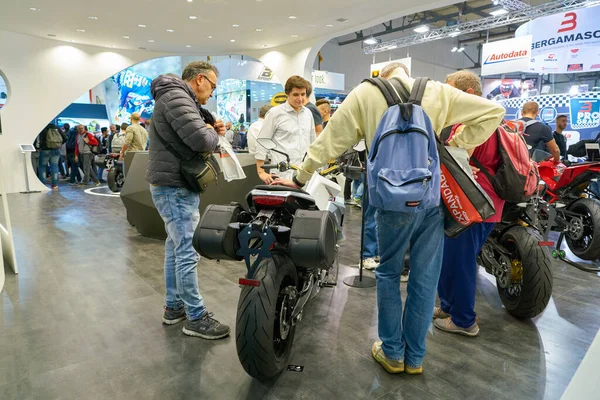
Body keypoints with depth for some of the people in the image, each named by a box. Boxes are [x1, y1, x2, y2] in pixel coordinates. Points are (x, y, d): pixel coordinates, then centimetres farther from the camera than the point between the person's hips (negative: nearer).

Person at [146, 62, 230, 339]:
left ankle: (174, 306, 28)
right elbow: (201, 141, -28)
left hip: (175, 186, 11)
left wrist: (212, 131, 3)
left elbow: (192, 140, 21)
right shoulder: (176, 98, -15)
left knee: (176, 247, 16)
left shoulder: (179, 99, 21)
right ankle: (196, 318, 4)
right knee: (188, 252, -6)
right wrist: (213, 133, -5)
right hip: (175, 188, -11)